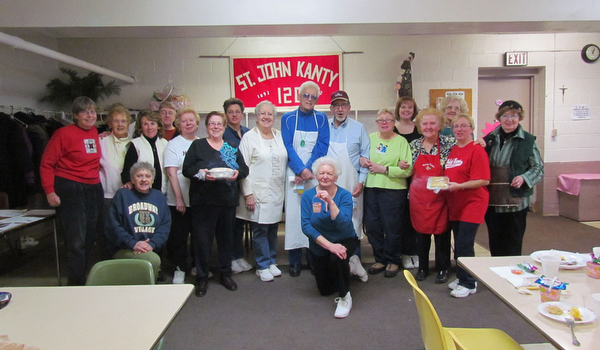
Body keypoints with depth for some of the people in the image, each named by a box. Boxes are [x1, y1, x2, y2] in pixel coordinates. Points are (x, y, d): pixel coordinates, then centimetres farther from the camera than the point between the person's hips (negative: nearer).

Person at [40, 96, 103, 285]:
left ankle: (83, 277, 29)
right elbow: (46, 165, -8)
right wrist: (49, 191, -13)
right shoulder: (64, 133, -8)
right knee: (76, 241, -6)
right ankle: (76, 284, 7)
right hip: (70, 190, -6)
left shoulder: (95, 133, 10)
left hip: (94, 190, 7)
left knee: (89, 238, 13)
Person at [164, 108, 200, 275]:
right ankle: (180, 269, 19)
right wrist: (179, 199, -13)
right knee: (179, 236, 4)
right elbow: (171, 173, -8)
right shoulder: (173, 144, -2)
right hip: (178, 201, -3)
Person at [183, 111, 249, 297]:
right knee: (202, 238, 0)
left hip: (228, 199, 3)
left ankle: (226, 274, 26)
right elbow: (186, 169, -1)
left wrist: (237, 173, -12)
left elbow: (244, 169, 10)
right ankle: (201, 278, 14)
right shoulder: (197, 145, 6)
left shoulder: (232, 147, 14)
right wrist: (201, 174, -19)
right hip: (203, 200, -2)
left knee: (226, 236, 10)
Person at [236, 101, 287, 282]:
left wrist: (285, 187, 9)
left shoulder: (279, 135, 11)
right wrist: (248, 194, -11)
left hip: (277, 191, 5)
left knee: (273, 228, 11)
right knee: (260, 229, 0)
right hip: (258, 192, -4)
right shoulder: (249, 137, -4)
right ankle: (263, 266, 14)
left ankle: (272, 262, 26)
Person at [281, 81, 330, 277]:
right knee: (294, 214, -2)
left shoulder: (321, 119, 8)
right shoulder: (288, 119, 5)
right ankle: (295, 261, 6)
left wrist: (309, 169, -13)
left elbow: (322, 146, -1)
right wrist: (301, 170, -14)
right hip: (294, 173, -1)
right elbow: (288, 147, -2)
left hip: (316, 174, 1)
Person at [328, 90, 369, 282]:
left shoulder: (358, 128, 5)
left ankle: (353, 259, 8)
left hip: (350, 185, -1)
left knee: (353, 222, -2)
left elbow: (365, 156, 4)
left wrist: (361, 181, -5)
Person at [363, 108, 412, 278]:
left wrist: (384, 169, -15)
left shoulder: (401, 141, -1)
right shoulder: (370, 138, 10)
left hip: (393, 190, -4)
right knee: (372, 226, 8)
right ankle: (380, 259, 26)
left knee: (392, 228, 4)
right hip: (371, 188, 4)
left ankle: (393, 261, 23)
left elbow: (407, 170, -9)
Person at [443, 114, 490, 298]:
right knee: (458, 245, 14)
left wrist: (459, 186, -24)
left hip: (472, 204, -7)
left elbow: (484, 180, -18)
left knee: (464, 245, -5)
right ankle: (462, 278, 27)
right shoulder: (452, 150, 12)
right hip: (455, 204, 7)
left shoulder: (477, 150, -12)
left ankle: (468, 284, 9)